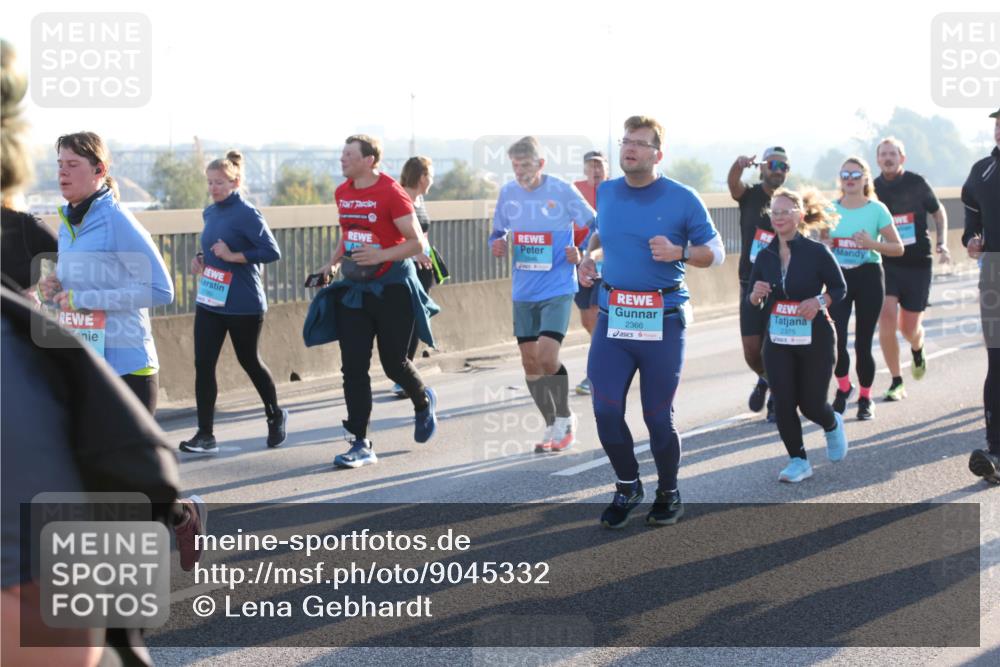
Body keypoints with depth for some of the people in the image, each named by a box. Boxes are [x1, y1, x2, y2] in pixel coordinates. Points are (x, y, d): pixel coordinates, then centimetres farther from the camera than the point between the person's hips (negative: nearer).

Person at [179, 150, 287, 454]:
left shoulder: (247, 213, -13)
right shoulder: (210, 212, 9)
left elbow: (272, 251, -18)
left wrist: (234, 256, -23)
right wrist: (200, 258, 3)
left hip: (243, 304, -6)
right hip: (209, 301, 6)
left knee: (249, 361, 10)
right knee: (203, 365, -3)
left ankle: (276, 416, 35)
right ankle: (205, 435, 1)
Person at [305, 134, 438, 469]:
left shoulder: (392, 193, -14)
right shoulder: (342, 193, 7)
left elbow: (417, 243, -14)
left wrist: (381, 255, -28)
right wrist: (333, 262, 9)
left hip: (392, 288, -5)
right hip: (353, 289, 6)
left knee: (393, 363, 4)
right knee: (354, 367, -3)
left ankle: (423, 402, 38)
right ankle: (361, 445, 0)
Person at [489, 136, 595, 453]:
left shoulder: (562, 191, -9)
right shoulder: (507, 193, 2)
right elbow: (499, 231, 16)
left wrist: (582, 255, -17)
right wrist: (497, 244, -7)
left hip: (557, 289, -5)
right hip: (523, 292, 5)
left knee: (547, 358, -17)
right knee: (530, 362, 8)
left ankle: (565, 418, 8)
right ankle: (553, 426, 25)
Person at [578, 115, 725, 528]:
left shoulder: (681, 199, -4)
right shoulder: (605, 193, 8)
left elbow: (716, 253, 1)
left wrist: (678, 253, -18)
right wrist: (589, 261, 6)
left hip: (663, 320, -3)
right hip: (612, 318, 3)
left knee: (658, 416, 3)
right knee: (605, 409, -5)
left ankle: (668, 494, 25)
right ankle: (627, 487, 18)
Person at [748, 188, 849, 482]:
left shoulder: (817, 252, -10)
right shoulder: (765, 256, 1)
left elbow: (840, 288, -1)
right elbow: (753, 302, 9)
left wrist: (819, 301, -20)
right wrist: (756, 295, -14)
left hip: (815, 339, -3)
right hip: (777, 340, 3)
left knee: (810, 404, 2)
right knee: (783, 402, -4)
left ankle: (832, 425, 38)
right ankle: (798, 461, 13)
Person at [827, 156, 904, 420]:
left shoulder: (877, 209, -3)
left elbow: (898, 248, -2)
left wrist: (872, 243, -18)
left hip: (868, 277, -2)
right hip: (838, 277, 2)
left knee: (863, 342, 2)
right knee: (835, 339, -12)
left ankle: (865, 397, 22)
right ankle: (843, 387, 17)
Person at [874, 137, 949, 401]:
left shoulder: (915, 183, -3)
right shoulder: (874, 189, 2)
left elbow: (938, 212, 10)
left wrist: (942, 243, -1)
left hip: (918, 263, -1)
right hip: (887, 263, 1)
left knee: (910, 327, 2)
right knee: (886, 317, -17)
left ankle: (917, 350, 42)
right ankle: (896, 382, -4)